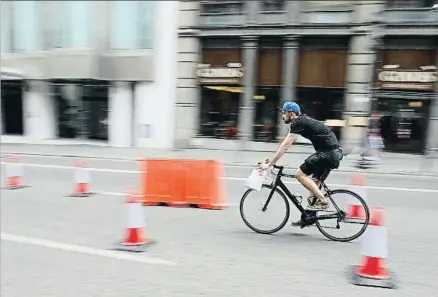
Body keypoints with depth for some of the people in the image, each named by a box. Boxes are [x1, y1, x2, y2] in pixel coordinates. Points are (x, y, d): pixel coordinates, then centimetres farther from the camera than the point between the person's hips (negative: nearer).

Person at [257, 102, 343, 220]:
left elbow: (285, 146, -16)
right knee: (315, 182, 14)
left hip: (328, 152, -10)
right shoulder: (302, 121, 17)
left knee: (300, 174, -8)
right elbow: (286, 145, 20)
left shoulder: (298, 123, -12)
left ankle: (323, 201, -6)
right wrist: (271, 160, 19)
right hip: (334, 152, 10)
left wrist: (269, 164, -12)